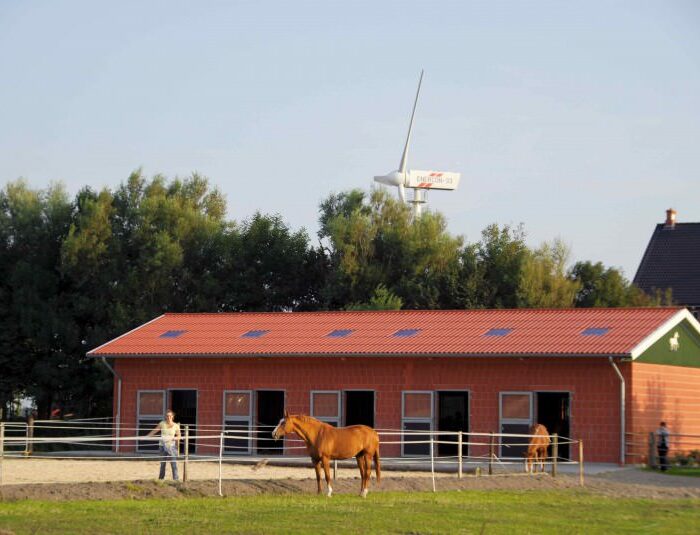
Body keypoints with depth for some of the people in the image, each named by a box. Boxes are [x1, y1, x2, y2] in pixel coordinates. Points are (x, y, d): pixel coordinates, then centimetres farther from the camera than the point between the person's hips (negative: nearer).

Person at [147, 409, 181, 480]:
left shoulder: (176, 426, -3)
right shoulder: (162, 423, -2)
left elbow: (179, 436, 7)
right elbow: (154, 431, 8)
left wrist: (175, 438, -14)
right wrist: (146, 436, 9)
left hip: (171, 446, -1)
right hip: (162, 446, 1)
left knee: (174, 463, -9)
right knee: (162, 463, 11)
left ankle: (176, 479, -6)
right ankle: (161, 478, 24)